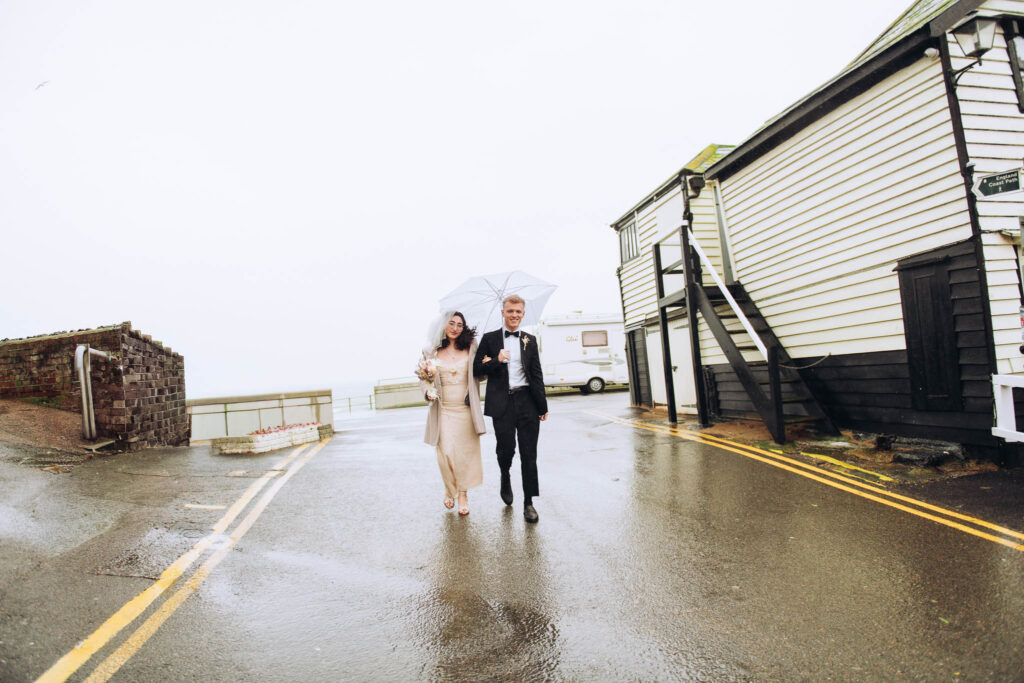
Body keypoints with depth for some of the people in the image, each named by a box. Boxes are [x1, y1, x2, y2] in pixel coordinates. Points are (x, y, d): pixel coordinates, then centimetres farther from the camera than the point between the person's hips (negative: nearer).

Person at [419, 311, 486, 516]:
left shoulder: (471, 348, 4)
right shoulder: (431, 352, 3)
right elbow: (423, 378, 11)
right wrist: (428, 392, -7)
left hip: (466, 409, 1)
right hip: (444, 410, 0)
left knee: (466, 452, 5)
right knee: (446, 452, -2)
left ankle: (463, 493, 21)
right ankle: (450, 491, 24)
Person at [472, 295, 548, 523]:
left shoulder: (530, 340, 12)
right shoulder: (490, 339, 7)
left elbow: (537, 374, 11)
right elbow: (477, 369, 5)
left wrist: (542, 405, 7)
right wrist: (497, 361, -13)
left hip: (526, 400, 2)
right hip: (502, 403, -1)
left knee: (529, 454, 2)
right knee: (506, 449, 1)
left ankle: (529, 502, 13)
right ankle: (505, 478, 36)